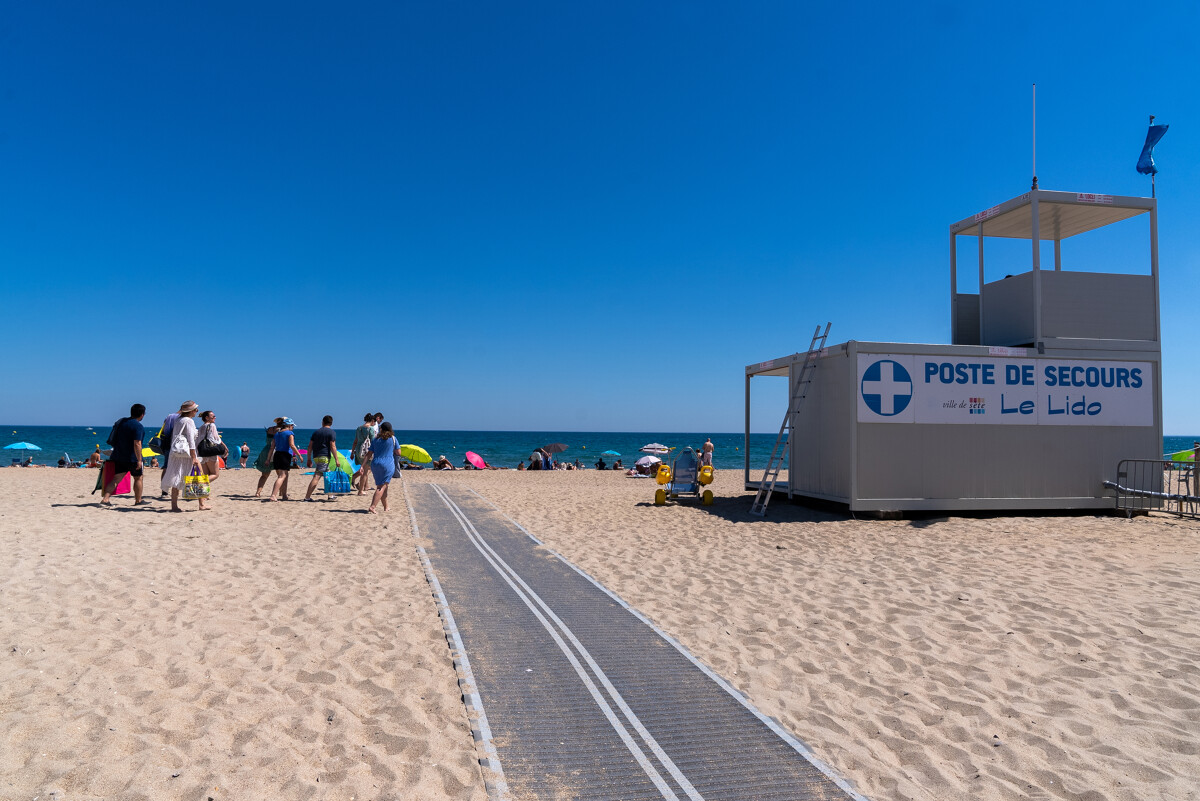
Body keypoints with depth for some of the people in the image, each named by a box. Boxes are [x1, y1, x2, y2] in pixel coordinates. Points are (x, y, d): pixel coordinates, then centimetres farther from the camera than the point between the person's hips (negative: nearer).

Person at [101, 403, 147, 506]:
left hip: (118, 456, 7)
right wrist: (139, 460, -22)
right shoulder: (138, 426, -17)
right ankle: (138, 500, 19)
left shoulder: (120, 421, 11)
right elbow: (137, 444, -24)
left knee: (116, 478, 5)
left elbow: (113, 439, 20)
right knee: (138, 478, 10)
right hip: (132, 458, -7)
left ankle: (105, 499, -7)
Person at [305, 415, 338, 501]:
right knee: (317, 477, -10)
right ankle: (307, 497, -16)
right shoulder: (332, 432, -1)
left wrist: (309, 459, 18)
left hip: (315, 457, 7)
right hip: (324, 457, -7)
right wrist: (336, 459, -7)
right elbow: (332, 447, -10)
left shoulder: (316, 432, 15)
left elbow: (310, 446, 13)